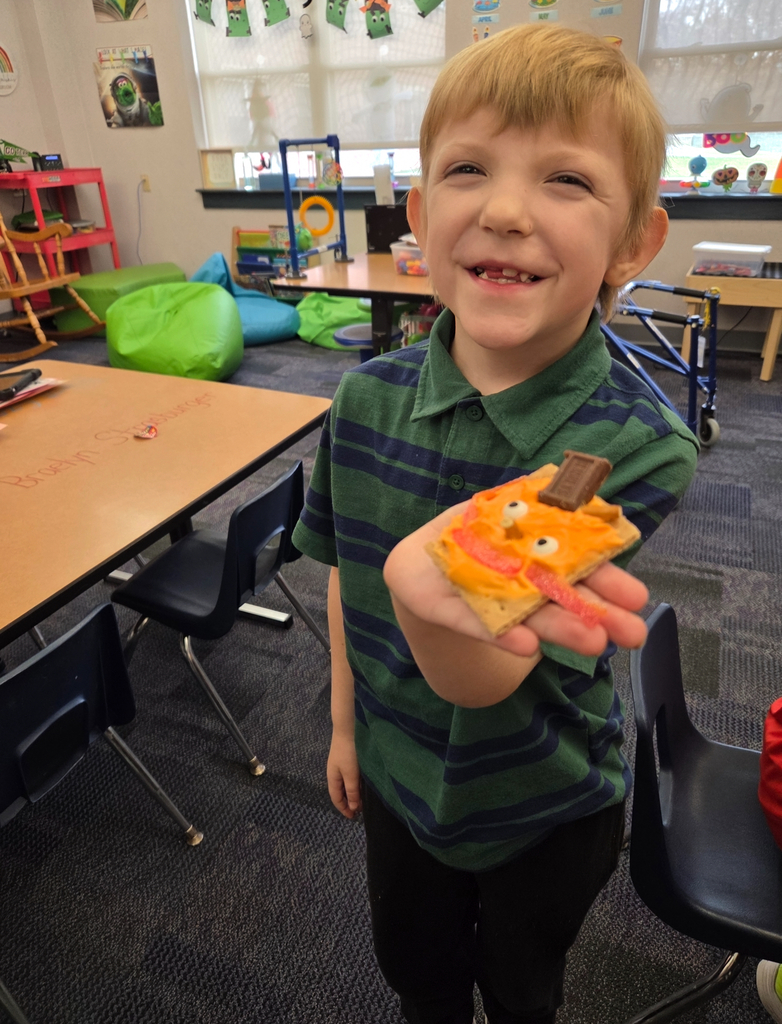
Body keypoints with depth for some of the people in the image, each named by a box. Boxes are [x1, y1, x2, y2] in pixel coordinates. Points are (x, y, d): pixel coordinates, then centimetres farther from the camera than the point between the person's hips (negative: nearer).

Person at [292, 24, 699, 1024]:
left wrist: (426, 593, -54)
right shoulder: (369, 398, -18)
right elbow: (344, 572, -3)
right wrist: (346, 726, 5)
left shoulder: (638, 445, -29)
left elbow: (479, 684, -32)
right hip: (398, 774, 3)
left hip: (546, 810, -2)